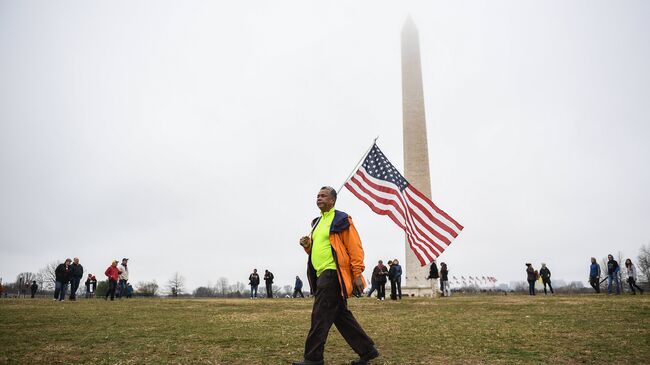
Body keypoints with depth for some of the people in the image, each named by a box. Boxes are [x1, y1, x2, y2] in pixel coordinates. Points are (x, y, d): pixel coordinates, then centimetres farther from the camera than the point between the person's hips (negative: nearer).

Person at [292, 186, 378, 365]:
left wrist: (357, 274, -17)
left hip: (333, 273, -9)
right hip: (322, 275, 9)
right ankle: (367, 350, 22)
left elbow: (355, 248, -12)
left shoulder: (341, 220, -7)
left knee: (320, 316, -7)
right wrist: (307, 245, 5)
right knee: (342, 316, 12)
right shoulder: (317, 222, 19)